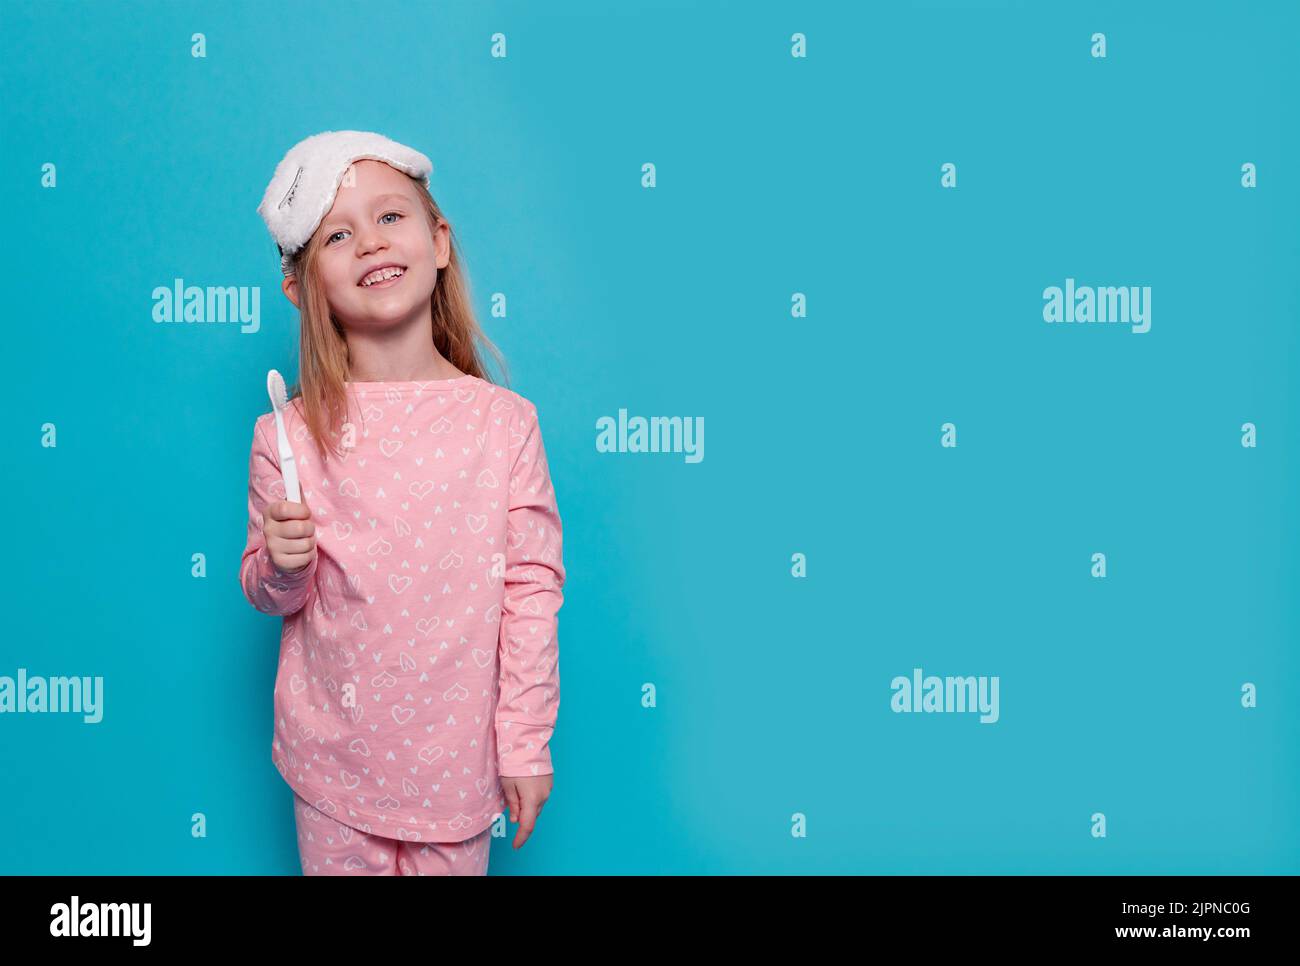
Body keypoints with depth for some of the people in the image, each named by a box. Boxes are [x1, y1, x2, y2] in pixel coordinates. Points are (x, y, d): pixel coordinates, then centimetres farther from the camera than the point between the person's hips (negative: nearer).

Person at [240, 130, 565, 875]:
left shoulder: (505, 422, -10)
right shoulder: (290, 432, -7)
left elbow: (533, 590, -5)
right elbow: (269, 594, 5)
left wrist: (527, 746, -4)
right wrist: (281, 567, -17)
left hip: (456, 756, -1)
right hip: (332, 757, 1)